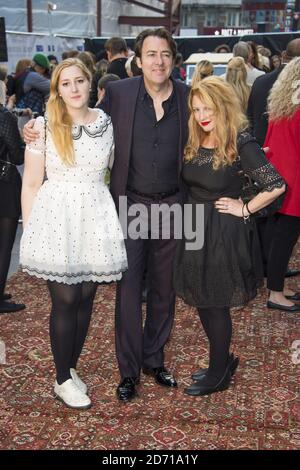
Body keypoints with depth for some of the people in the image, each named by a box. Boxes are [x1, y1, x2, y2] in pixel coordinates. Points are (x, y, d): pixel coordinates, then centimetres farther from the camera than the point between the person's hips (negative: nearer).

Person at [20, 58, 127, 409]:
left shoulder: (106, 123, 5)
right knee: (66, 300, 0)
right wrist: (29, 230, -3)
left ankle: (71, 368, 28)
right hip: (56, 219, -3)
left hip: (95, 219, 3)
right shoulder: (43, 126, -2)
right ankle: (63, 380, 17)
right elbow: (31, 183, 0)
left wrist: (112, 221, 9)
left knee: (86, 298, 9)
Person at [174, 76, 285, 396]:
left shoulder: (241, 143, -16)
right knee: (201, 301, 15)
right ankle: (222, 360, 35)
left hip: (224, 233, -7)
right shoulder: (193, 141, 3)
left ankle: (219, 374, 24)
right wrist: (192, 210, 2)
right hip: (194, 228, 7)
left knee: (215, 304, 5)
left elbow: (276, 186, -20)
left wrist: (245, 209, -13)